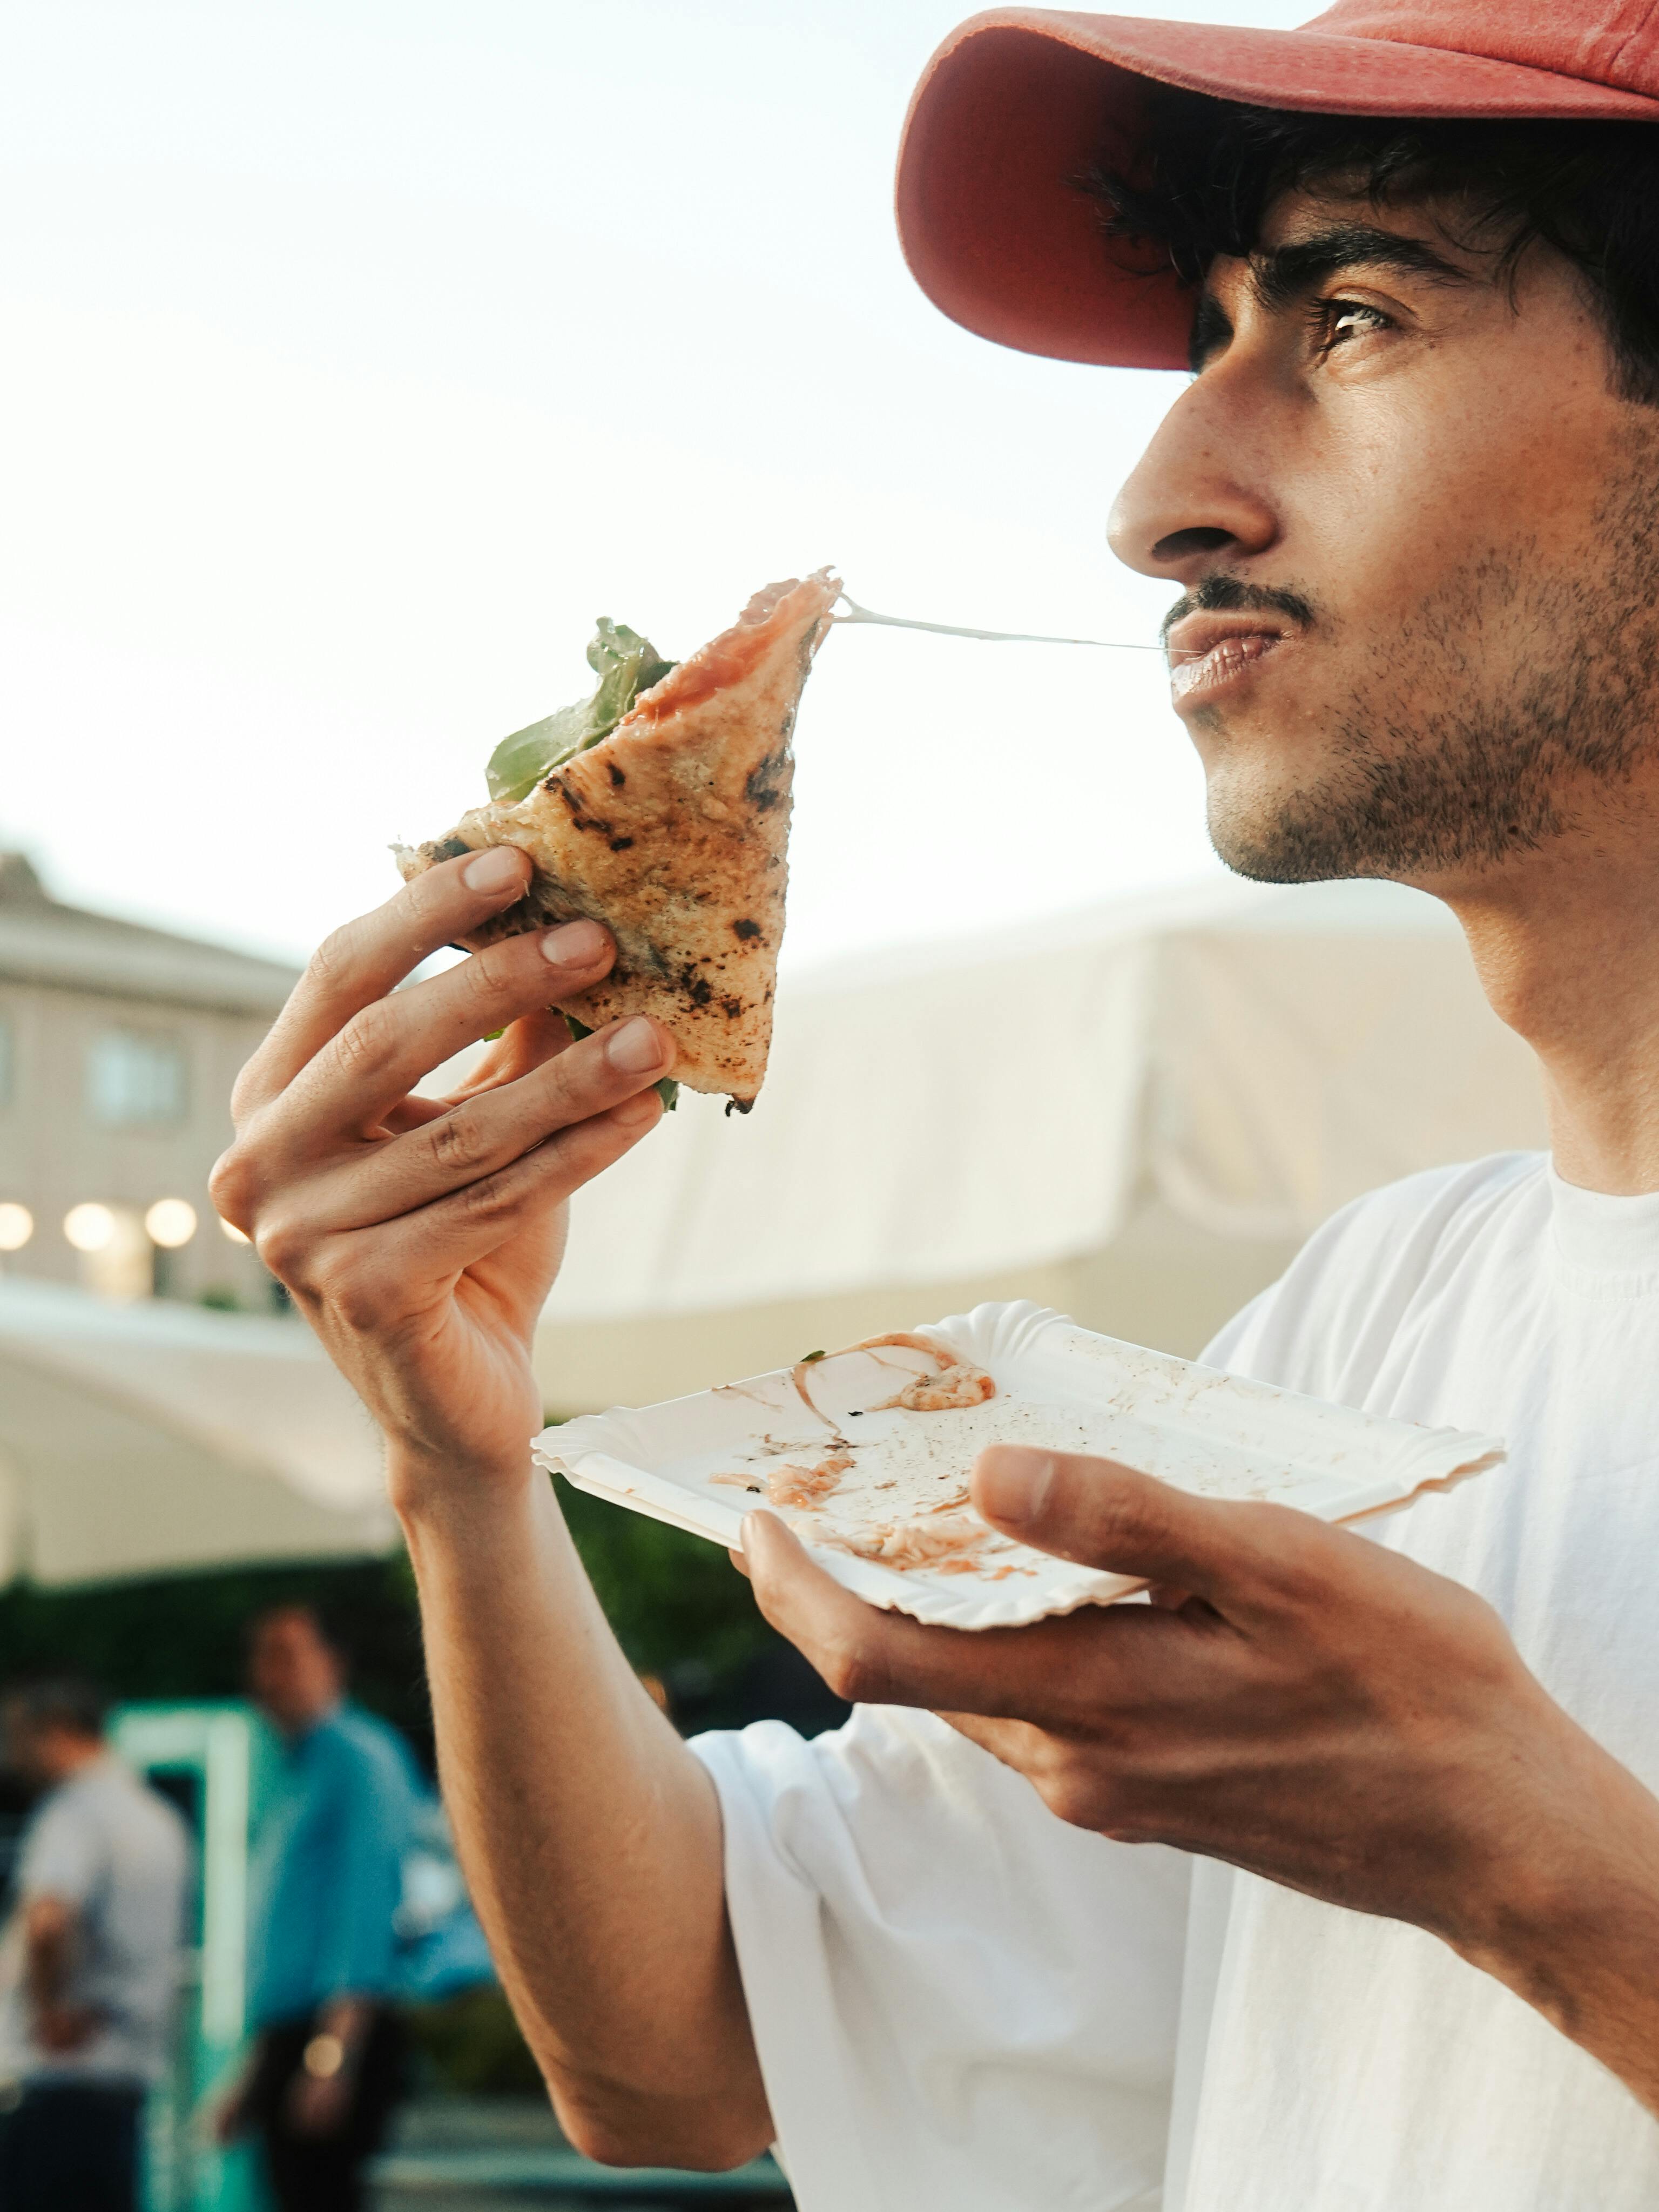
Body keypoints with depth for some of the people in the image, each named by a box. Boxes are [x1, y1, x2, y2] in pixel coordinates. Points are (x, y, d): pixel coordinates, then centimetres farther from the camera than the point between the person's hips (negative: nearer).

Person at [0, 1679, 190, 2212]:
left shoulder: (74, 1811, -12)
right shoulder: (159, 1818, 17)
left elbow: (47, 1923, -31)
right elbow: (174, 1950, 25)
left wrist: (48, 2007, -18)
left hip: (58, 2070, -9)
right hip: (130, 2071, 9)